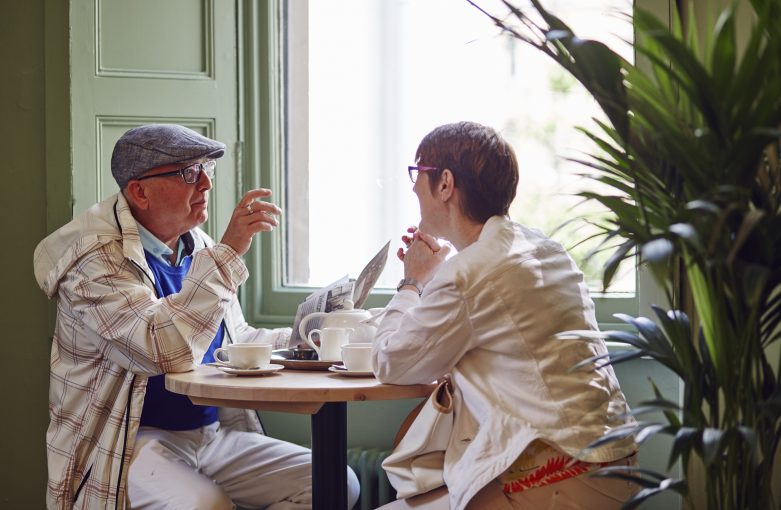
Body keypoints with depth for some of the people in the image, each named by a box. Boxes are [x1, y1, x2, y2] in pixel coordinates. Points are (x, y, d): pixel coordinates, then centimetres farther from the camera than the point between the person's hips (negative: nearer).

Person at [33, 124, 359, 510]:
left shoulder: (198, 247, 11)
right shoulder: (97, 258, -13)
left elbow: (235, 341, 25)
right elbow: (164, 350, -28)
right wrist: (227, 253, -25)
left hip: (215, 432, 8)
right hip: (131, 442, -7)